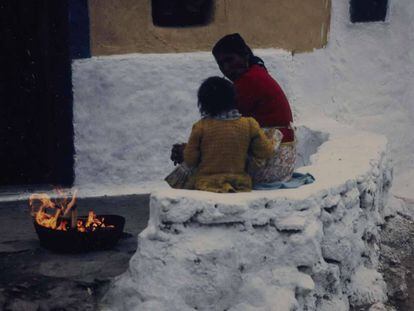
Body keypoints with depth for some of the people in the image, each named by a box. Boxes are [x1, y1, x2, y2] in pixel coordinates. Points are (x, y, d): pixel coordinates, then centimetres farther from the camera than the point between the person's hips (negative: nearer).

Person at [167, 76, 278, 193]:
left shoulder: (200, 127, -4)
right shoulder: (249, 124, -1)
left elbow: (189, 161, 1)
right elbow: (266, 152, 7)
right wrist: (272, 142, 28)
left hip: (205, 183, -2)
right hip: (240, 185, 2)